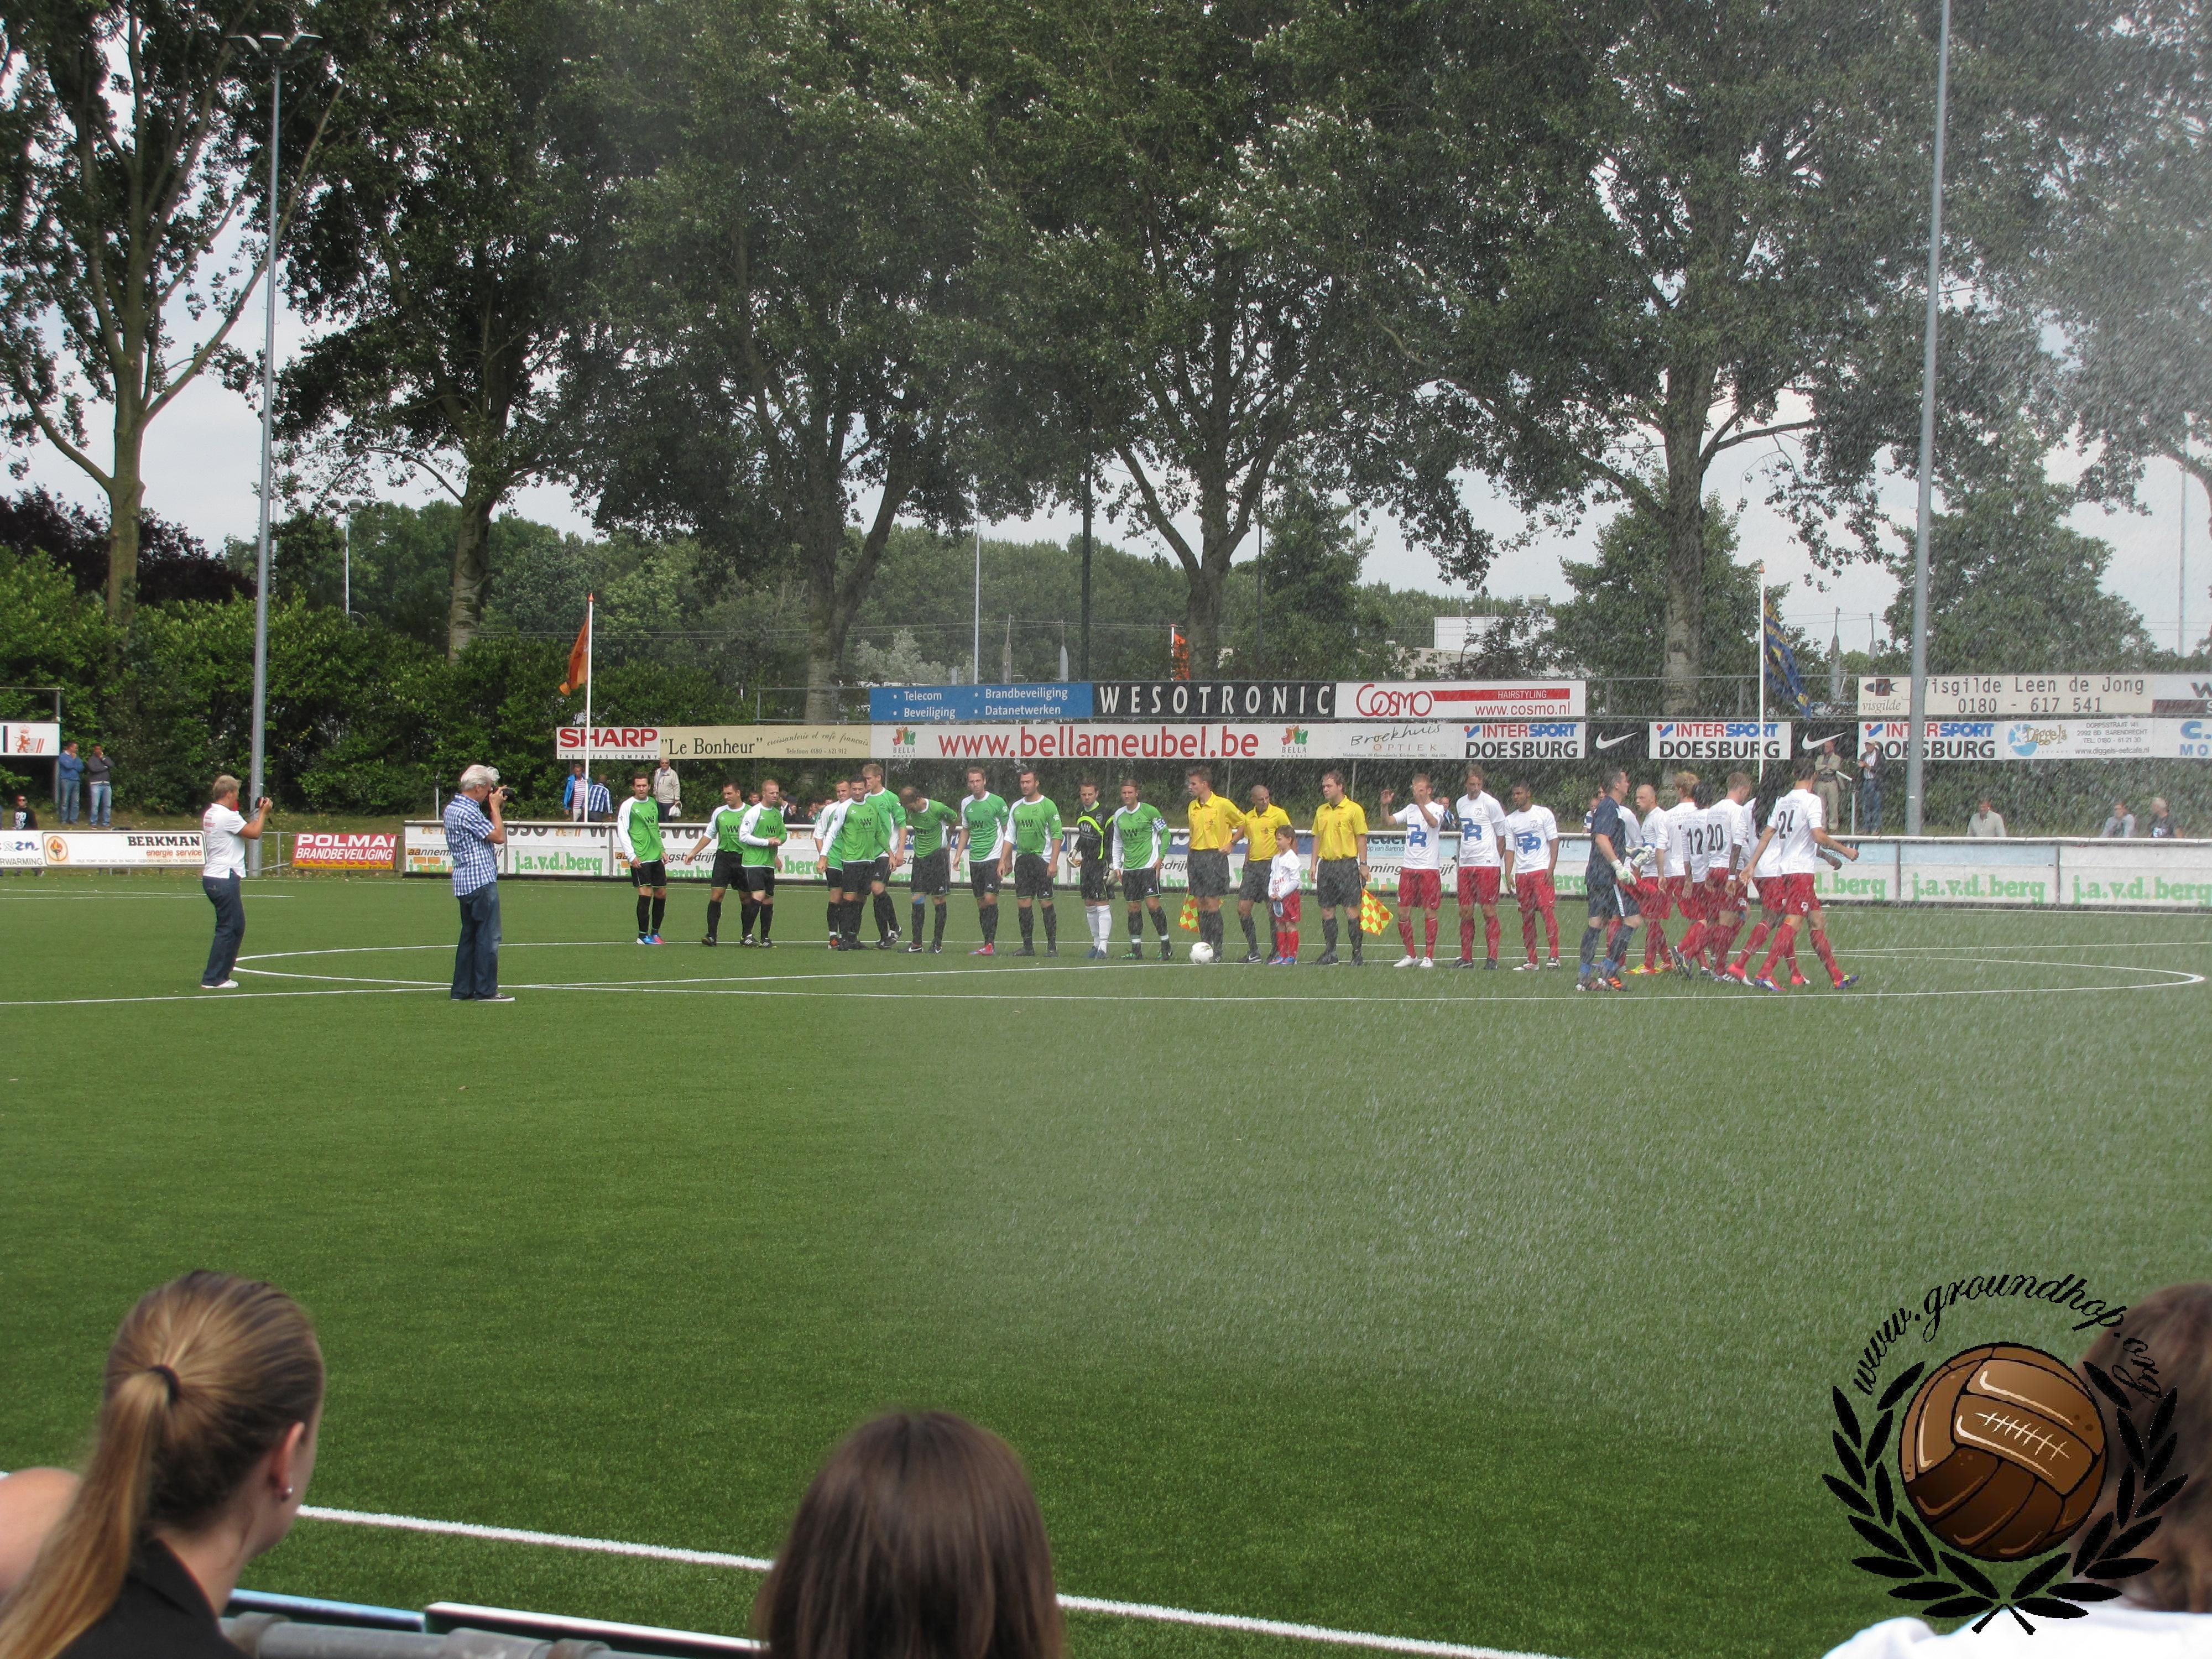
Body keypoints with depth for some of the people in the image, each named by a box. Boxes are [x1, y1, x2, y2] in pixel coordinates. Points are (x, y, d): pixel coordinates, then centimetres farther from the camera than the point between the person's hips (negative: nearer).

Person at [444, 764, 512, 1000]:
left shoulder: (453, 807, 15)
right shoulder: (468, 812, -17)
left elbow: (486, 832, 20)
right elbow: (499, 837, -14)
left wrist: (495, 808, 11)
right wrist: (496, 807, -5)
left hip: (464, 883, 10)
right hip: (481, 882, -10)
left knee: (470, 935, 13)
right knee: (489, 936, -6)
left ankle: (462, 990, 14)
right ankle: (486, 991, -5)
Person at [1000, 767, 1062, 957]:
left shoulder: (1048, 806, -5)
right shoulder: (1016, 807, 12)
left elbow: (1057, 835, -8)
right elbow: (1010, 836, 17)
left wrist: (1053, 862, -15)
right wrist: (1003, 861, 10)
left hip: (1042, 860, -5)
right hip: (1022, 861, 5)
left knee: (1046, 903, -6)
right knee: (1023, 904, 2)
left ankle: (1052, 946, 0)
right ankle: (1028, 946, 8)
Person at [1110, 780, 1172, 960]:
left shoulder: (1149, 811, -5)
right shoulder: (1119, 816, 10)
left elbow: (1165, 833, 2)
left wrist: (1160, 858, -4)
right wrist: (1116, 866, 13)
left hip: (1148, 865, -5)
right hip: (1129, 869, 5)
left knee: (1152, 904, -13)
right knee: (1134, 908, 3)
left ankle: (1166, 944, -2)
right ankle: (1136, 950, 8)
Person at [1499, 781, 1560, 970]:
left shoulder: (1544, 813, 2)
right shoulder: (1510, 820, 13)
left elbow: (1554, 841, -1)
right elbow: (1510, 849, 13)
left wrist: (1551, 868, -10)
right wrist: (1508, 874, 1)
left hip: (1542, 870, -5)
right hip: (1521, 873, 5)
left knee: (1547, 910, -15)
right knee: (1526, 917, 4)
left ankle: (1554, 955, -16)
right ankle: (1532, 960, 8)